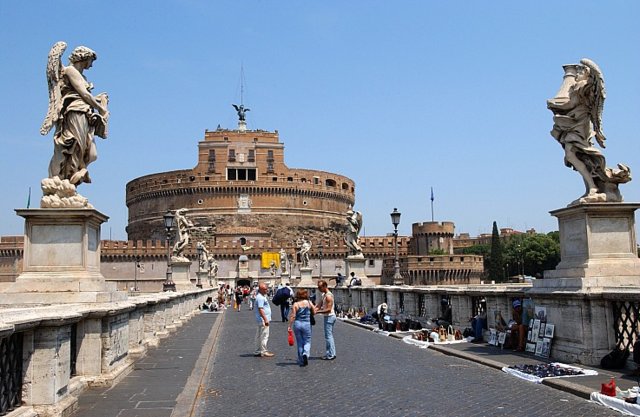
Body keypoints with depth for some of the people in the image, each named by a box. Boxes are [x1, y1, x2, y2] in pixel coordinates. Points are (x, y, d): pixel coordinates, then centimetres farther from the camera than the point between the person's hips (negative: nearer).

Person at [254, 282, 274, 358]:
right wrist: (265, 319, -24)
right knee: (264, 336, -6)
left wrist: (266, 319, 22)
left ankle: (257, 351, 20)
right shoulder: (260, 298, -17)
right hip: (263, 320, -11)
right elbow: (260, 309, -23)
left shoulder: (262, 296, 16)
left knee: (259, 336, 13)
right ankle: (263, 352, -3)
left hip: (261, 320, 11)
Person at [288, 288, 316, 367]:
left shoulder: (295, 304, -4)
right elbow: (314, 312, 6)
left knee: (299, 342, 12)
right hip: (306, 324, -1)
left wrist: (290, 326, -4)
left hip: (297, 324, 1)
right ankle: (305, 354, -19)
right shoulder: (309, 303, -2)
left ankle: (301, 361, 16)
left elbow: (292, 316, -8)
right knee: (307, 341, 10)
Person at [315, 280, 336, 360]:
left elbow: (328, 309, -24)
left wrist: (317, 312, -25)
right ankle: (331, 353, 21)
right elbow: (319, 305, 10)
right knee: (329, 335, 14)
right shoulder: (323, 295, 13)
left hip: (329, 317, -10)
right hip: (328, 317, 11)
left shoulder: (328, 296, -19)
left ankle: (331, 354, -4)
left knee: (328, 335, -7)